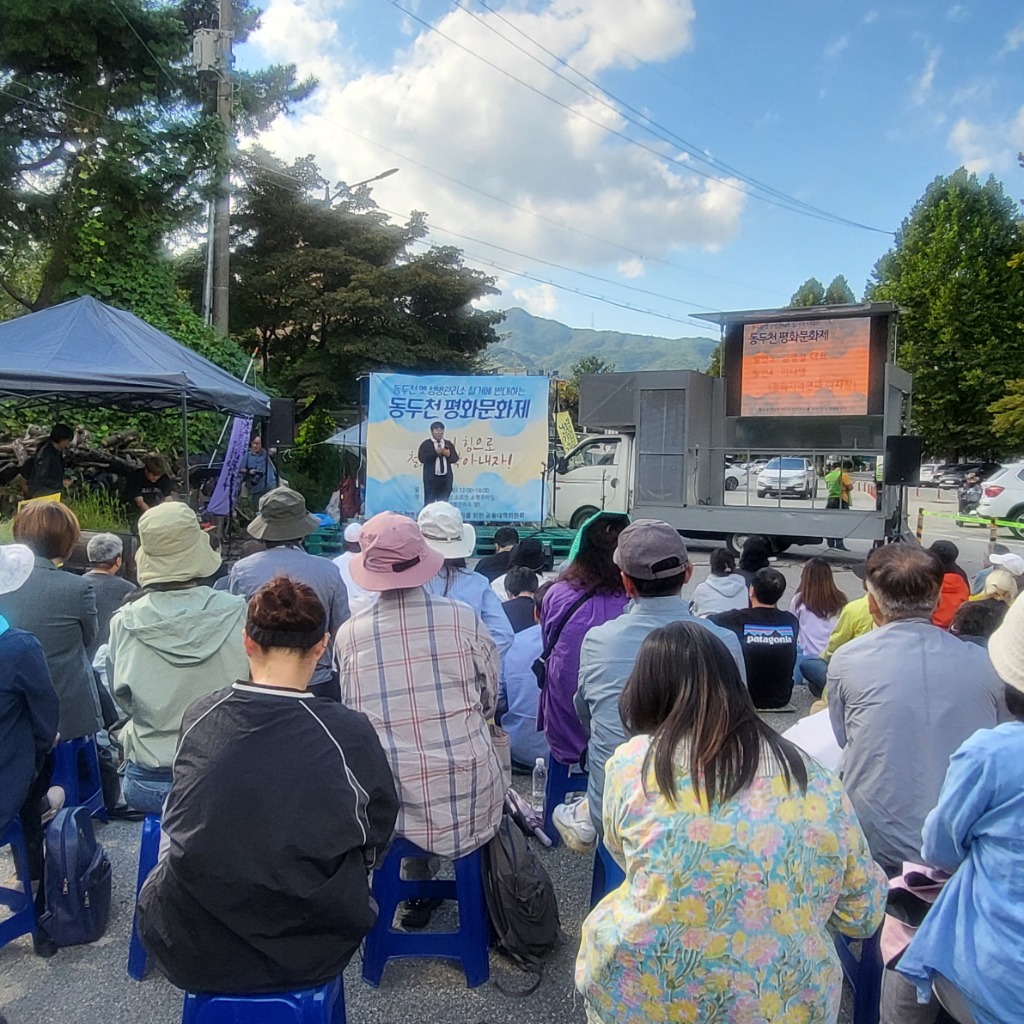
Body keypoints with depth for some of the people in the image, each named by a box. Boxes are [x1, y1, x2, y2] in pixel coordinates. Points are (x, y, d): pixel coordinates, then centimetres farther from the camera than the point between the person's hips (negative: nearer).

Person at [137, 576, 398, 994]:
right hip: (309, 952, -1)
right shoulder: (348, 733, -19)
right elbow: (376, 839, -4)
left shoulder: (197, 717, -12)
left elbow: (177, 822, 6)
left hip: (189, 952, 2)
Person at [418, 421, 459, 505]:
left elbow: (455, 458, 9)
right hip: (431, 478, -4)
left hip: (445, 478, 4)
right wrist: (435, 453, -20)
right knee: (429, 503, -3)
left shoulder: (448, 444, 12)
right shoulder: (426, 444, -1)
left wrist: (449, 454, -12)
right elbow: (422, 458, -13)